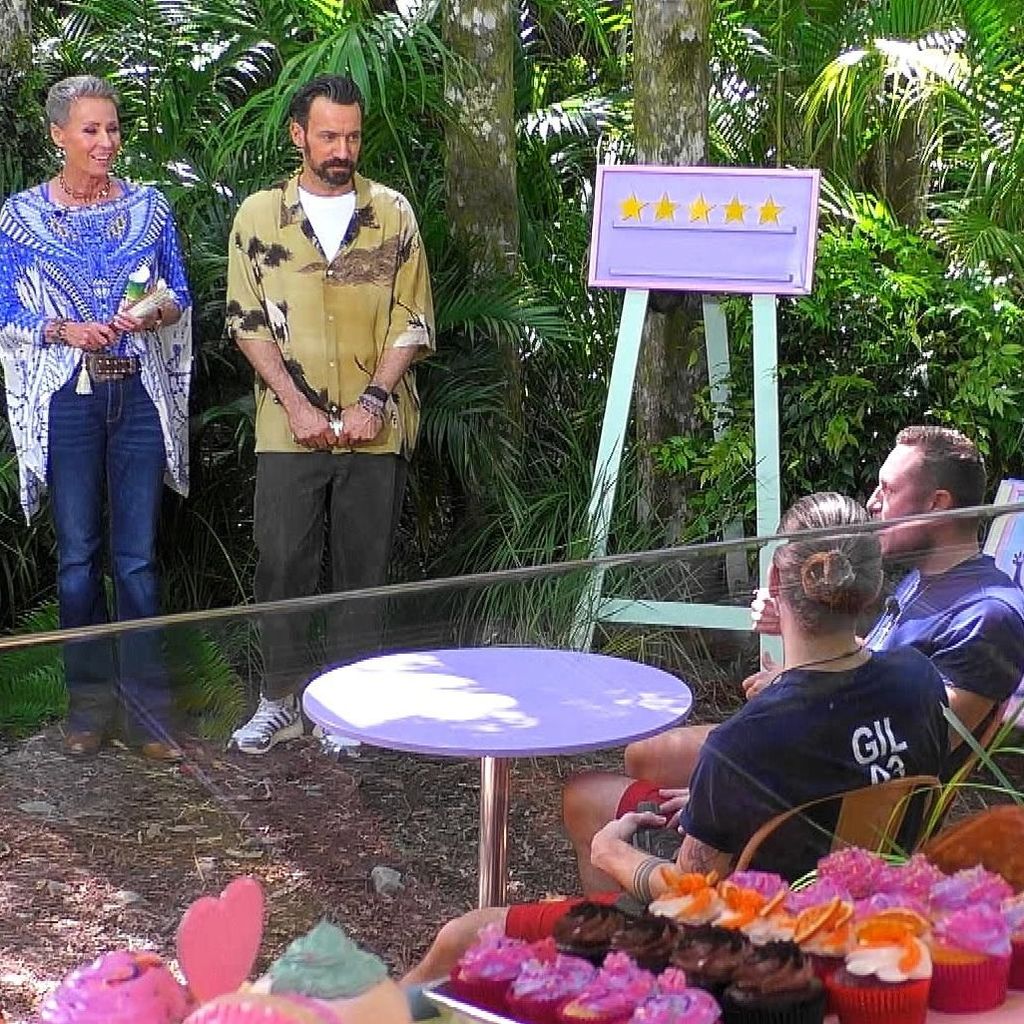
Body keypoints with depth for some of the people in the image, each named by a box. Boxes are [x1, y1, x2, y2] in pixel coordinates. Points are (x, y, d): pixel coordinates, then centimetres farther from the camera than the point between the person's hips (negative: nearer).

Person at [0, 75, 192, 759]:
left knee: (138, 556, 1)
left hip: (140, 395, 1)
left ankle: (148, 710, 7)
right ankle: (90, 704, 15)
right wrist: (66, 330, -16)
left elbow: (181, 298, 10)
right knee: (78, 556, 4)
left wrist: (155, 312, -12)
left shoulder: (149, 207, 6)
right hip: (66, 400, -1)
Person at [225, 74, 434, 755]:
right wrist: (296, 405, -8)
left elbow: (412, 320, 2)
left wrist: (374, 400, -9)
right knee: (282, 565, 2)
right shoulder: (260, 215, 5)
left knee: (364, 569, 5)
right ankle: (282, 701, 14)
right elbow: (247, 321, 2)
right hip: (288, 429, 0)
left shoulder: (393, 214, 5)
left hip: (375, 427, 0)